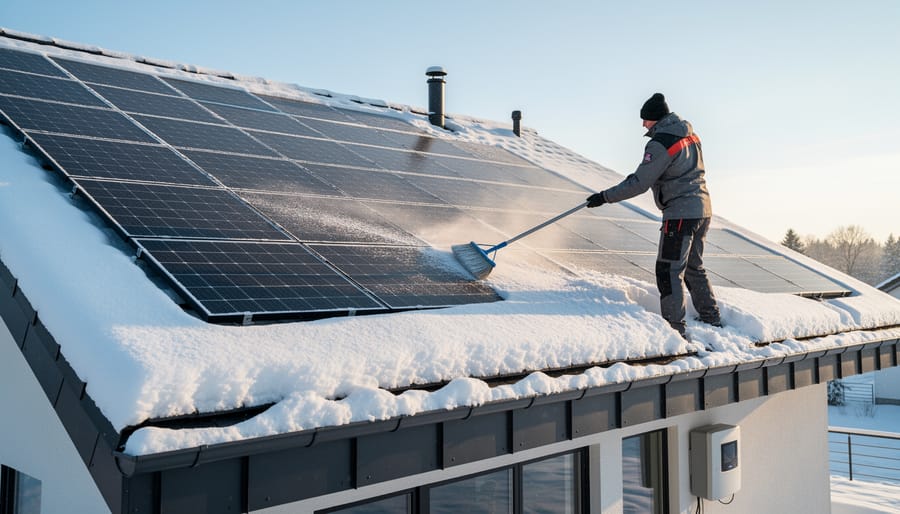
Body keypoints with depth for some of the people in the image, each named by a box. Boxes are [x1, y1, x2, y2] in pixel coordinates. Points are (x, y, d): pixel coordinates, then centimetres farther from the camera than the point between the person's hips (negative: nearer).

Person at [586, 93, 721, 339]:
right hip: (702, 209, 9)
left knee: (669, 272, -5)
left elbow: (640, 184, -17)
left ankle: (675, 329, -6)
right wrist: (639, 175, 23)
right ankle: (712, 319, 29)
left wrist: (605, 197, -11)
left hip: (680, 213, -9)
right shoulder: (689, 134, 11)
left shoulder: (660, 144, -16)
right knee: (694, 267, 20)